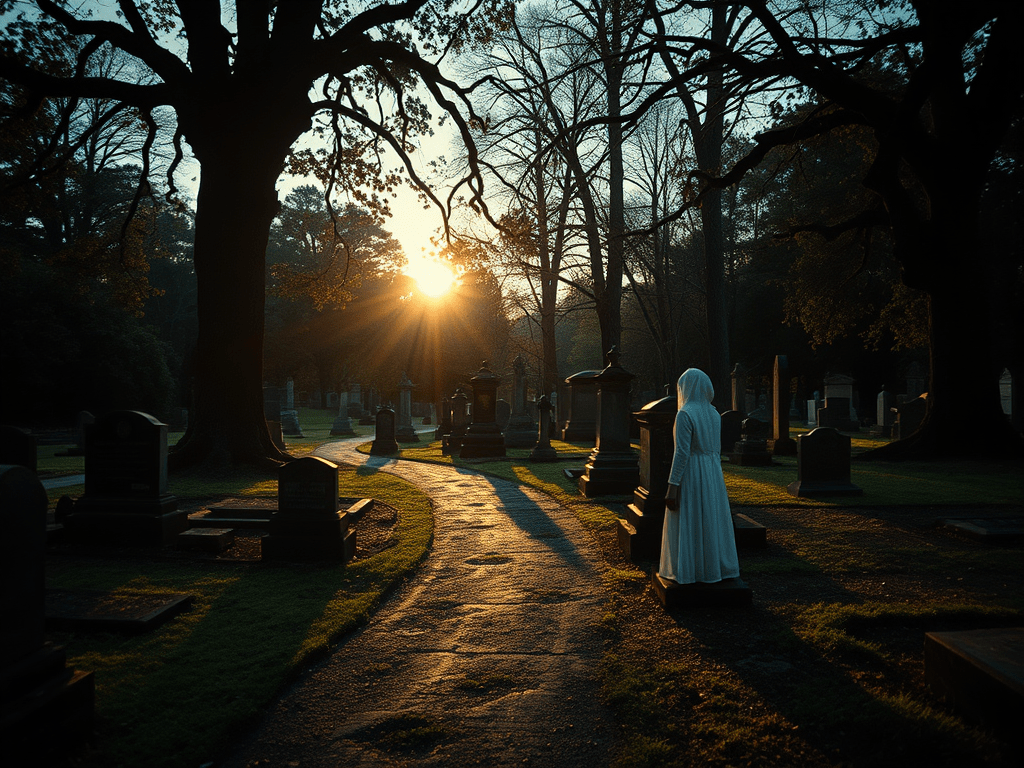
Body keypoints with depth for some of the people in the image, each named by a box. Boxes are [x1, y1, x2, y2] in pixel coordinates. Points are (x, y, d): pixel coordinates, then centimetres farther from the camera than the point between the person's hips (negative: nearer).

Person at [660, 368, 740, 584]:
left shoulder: (685, 415, -16)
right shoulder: (714, 414, 7)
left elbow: (682, 452, -20)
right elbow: (717, 449, 12)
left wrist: (672, 486, -18)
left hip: (690, 474, -7)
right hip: (713, 474, 7)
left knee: (688, 524, 2)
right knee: (712, 520, 14)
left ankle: (689, 571, 8)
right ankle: (715, 566, 23)